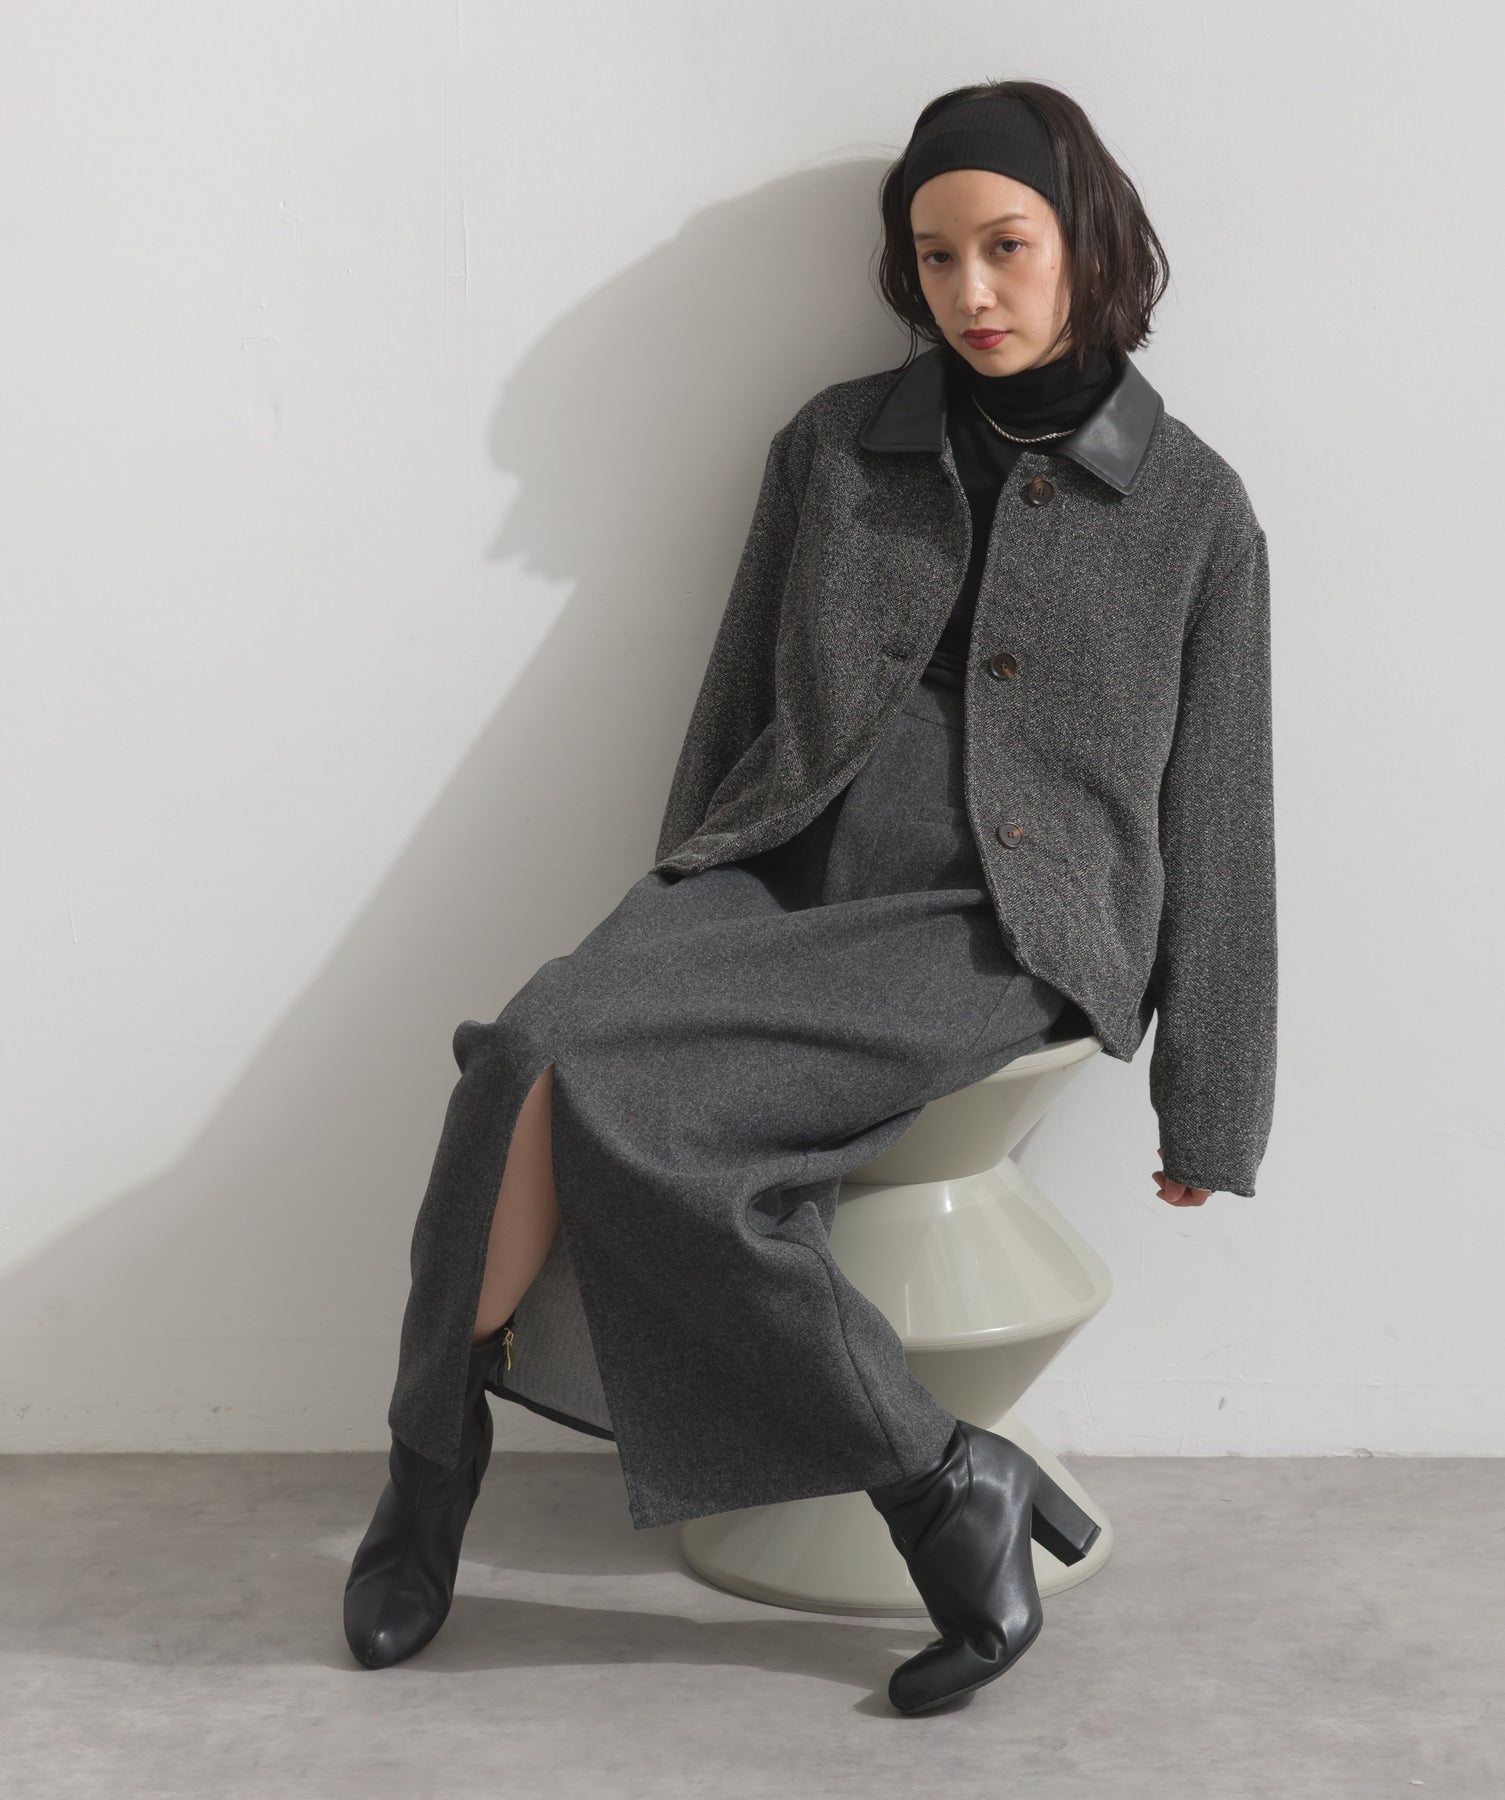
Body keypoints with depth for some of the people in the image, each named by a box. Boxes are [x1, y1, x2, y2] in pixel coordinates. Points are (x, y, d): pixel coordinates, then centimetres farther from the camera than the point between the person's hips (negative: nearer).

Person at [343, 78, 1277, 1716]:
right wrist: (674, 940, 17)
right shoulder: (835, 445, 14)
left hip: (992, 928, -4)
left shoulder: (1189, 504, 7)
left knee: (625, 1099, -28)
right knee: (539, 1050, -28)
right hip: (780, 874, 4)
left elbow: (1213, 819, 8)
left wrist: (1207, 1108, 8)